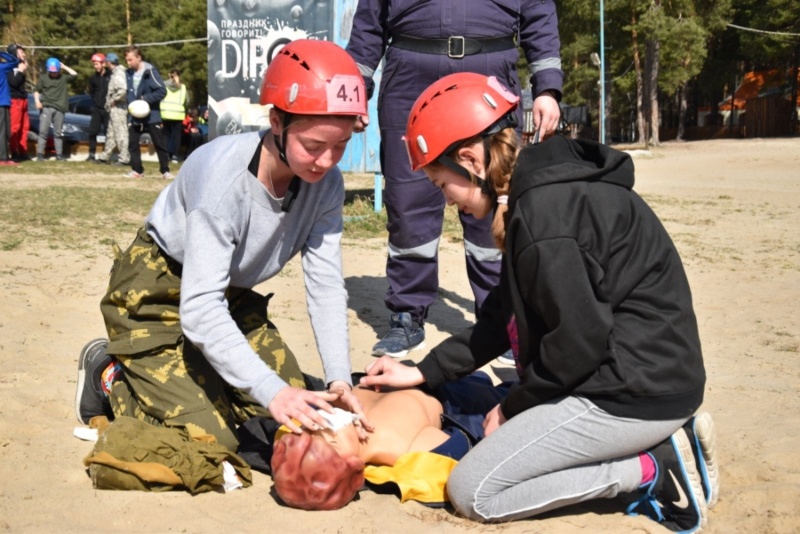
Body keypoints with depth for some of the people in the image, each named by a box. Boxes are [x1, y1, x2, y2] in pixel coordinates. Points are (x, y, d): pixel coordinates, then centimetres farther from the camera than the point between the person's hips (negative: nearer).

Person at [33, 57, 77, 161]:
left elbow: (74, 74, 6)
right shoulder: (43, 78, 7)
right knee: (43, 131, -7)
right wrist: (37, 101, -9)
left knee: (58, 132, 7)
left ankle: (59, 154, 11)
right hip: (46, 107, -2)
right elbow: (36, 91, 6)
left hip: (59, 108, 2)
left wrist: (64, 67, 6)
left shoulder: (63, 78, 10)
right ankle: (40, 154, -7)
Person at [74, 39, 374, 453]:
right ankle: (110, 376, 11)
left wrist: (338, 379, -28)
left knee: (295, 406, 4)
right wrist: (271, 391, -45)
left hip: (229, 294, 7)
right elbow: (200, 309, -38)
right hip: (156, 295, -6)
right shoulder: (223, 175, -35)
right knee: (210, 439, -14)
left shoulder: (325, 183, -19)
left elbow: (326, 287, -15)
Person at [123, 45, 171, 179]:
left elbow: (162, 91, -15)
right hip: (135, 116, 5)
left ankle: (165, 171, 11)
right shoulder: (128, 73, 3)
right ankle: (137, 170, 16)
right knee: (132, 143, 4)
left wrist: (146, 99, -20)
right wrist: (131, 104, -4)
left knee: (159, 144, 2)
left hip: (152, 115, -5)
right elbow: (128, 92, 13)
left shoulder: (150, 71, -14)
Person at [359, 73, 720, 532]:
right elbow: (504, 318, 15)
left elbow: (579, 339, -21)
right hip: (651, 379, 10)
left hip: (633, 394, -10)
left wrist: (514, 407, -5)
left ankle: (656, 470, -4)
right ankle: (661, 442, 11)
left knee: (472, 493, -3)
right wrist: (423, 373, 14)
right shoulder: (546, 190, 11)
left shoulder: (542, 213, -21)